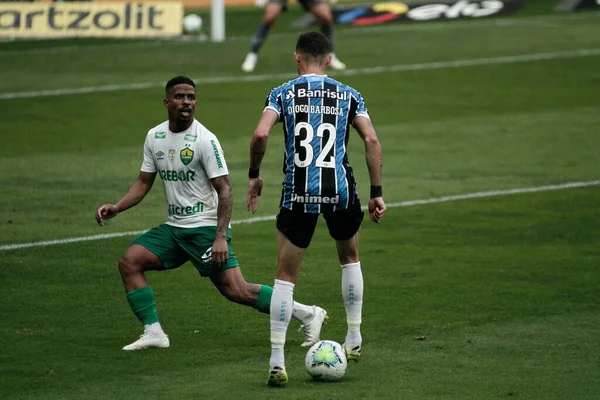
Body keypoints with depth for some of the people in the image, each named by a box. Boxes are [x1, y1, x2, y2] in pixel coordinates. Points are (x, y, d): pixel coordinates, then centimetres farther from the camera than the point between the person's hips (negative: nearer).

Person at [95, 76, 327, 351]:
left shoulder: (204, 139, -14)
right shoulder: (154, 137, 6)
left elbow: (224, 189, -15)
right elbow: (144, 182, 15)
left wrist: (220, 237, -23)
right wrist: (116, 208, -1)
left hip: (206, 227, -7)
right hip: (174, 227, 7)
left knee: (237, 291, -14)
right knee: (129, 261, -7)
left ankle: (306, 313, -3)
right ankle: (153, 332, -5)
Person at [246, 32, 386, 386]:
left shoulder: (282, 94, 4)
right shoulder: (348, 95, 8)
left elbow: (260, 135, -10)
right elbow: (372, 140, 0)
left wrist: (254, 176, 5)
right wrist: (377, 193, 4)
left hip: (298, 194, -1)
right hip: (341, 190, 1)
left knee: (286, 276, 5)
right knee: (350, 258, 29)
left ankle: (277, 361, -4)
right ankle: (354, 340, 33)